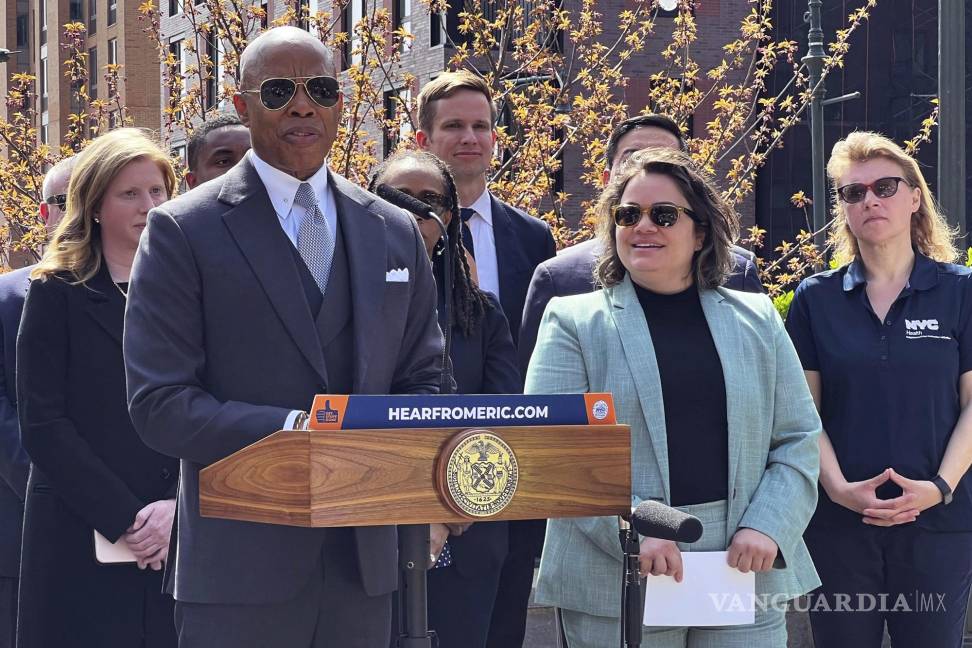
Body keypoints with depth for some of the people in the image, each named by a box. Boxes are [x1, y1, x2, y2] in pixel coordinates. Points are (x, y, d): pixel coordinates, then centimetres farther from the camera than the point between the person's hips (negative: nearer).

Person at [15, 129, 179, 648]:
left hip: (179, 542, 2)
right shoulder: (57, 293, 2)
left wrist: (179, 506, -11)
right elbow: (42, 424, -5)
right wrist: (123, 519, -12)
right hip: (81, 542, -2)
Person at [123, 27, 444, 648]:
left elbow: (424, 379, 16)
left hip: (365, 564, 4)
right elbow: (158, 403, -8)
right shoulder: (184, 230, -2)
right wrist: (289, 432, -21)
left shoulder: (396, 233, 13)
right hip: (241, 567, -4)